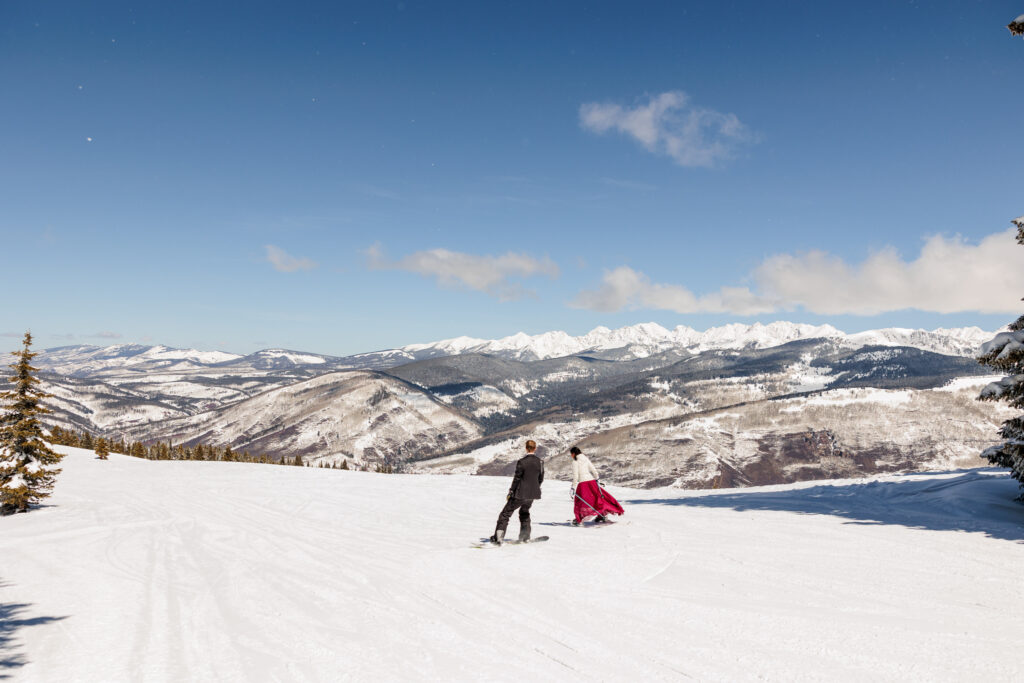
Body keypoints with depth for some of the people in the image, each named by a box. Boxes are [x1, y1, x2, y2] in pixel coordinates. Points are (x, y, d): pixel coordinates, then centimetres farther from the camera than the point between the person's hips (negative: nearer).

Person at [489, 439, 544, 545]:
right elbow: (541, 479, 8)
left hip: (521, 493, -5)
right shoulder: (540, 462, -1)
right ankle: (525, 537, 28)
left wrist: (511, 492, -2)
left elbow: (517, 478, -11)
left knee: (506, 513, 3)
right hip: (533, 494, 5)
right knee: (524, 512, 28)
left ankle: (498, 537, -6)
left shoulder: (522, 462, -15)